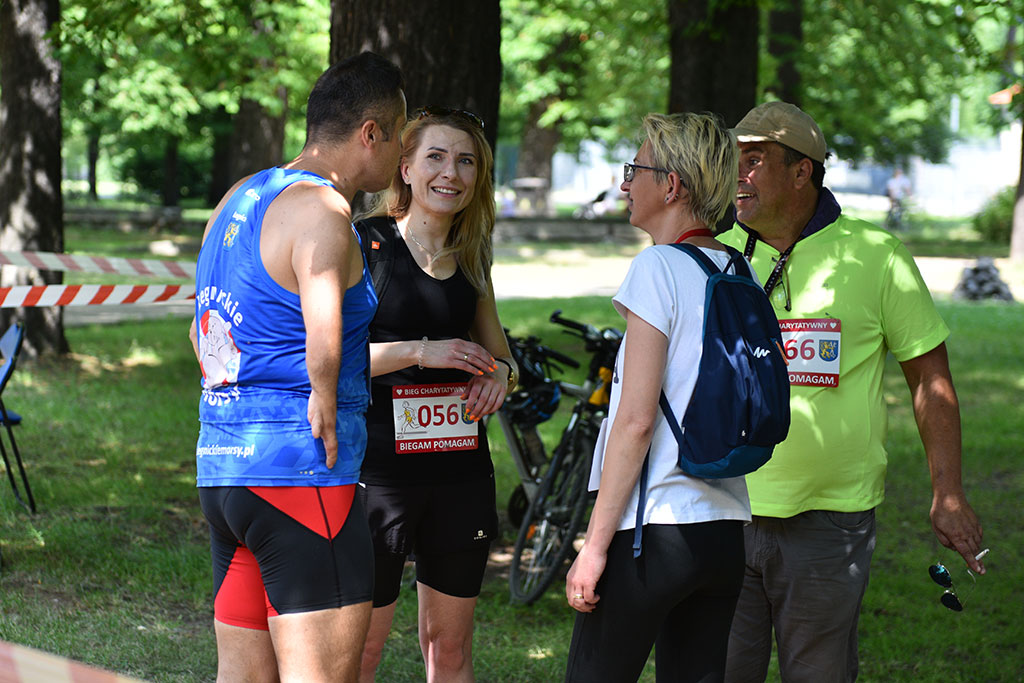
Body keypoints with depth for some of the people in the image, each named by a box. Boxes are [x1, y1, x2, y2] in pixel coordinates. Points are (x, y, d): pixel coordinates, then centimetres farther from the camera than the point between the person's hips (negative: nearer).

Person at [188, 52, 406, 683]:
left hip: (220, 465, 10)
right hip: (301, 472, -10)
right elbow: (324, 341, -31)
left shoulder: (240, 199, 16)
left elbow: (203, 336, 28)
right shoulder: (321, 209, -13)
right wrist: (325, 409, -15)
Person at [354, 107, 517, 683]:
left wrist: (500, 375, 0)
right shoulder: (364, 243, -4)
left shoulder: (470, 258, 13)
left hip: (461, 467, 6)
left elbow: (496, 349, 23)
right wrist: (419, 352, -19)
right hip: (378, 459, -6)